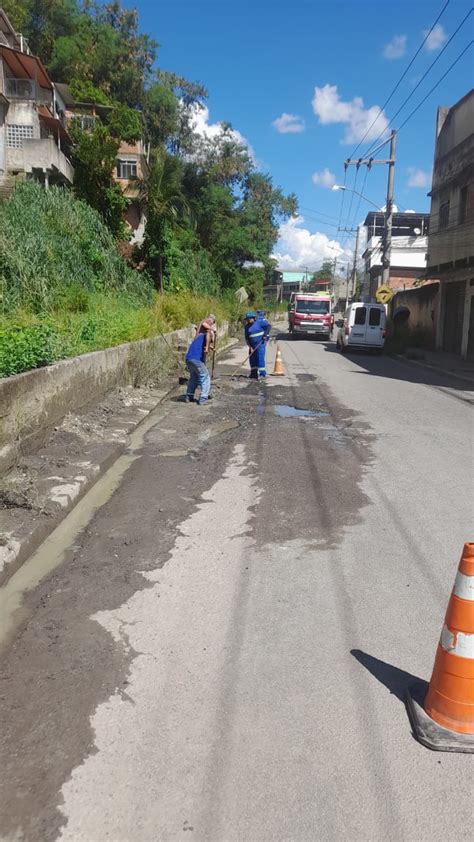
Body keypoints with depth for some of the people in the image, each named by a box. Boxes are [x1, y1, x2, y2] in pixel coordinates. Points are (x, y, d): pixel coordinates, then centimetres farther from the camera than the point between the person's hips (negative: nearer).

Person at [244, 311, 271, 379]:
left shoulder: (259, 322, -5)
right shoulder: (247, 327, 9)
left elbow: (269, 326, -9)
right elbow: (247, 338, 7)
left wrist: (265, 334, -19)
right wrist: (250, 346, -4)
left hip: (260, 343, -6)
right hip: (252, 345, 6)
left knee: (260, 357, -13)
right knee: (252, 358, 7)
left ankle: (262, 373, -8)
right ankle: (254, 373, 18)